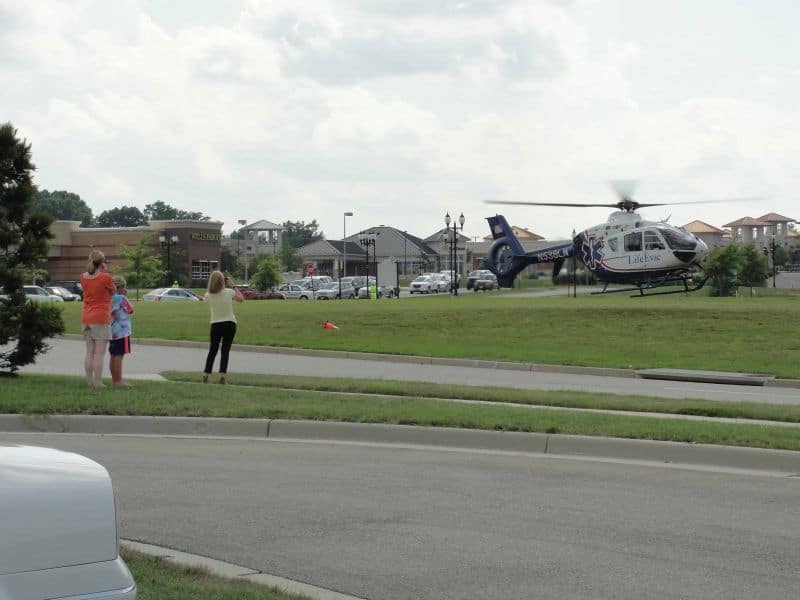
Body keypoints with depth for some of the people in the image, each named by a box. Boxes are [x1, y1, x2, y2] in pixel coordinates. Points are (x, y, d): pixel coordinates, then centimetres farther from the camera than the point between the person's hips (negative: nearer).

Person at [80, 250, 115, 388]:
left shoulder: (83, 277, 5)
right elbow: (112, 292, 2)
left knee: (89, 352, 12)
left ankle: (89, 381, 14)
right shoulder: (106, 278, -13)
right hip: (101, 318, -6)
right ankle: (98, 382, -4)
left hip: (86, 318, 6)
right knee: (99, 353, -3)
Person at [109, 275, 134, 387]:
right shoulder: (121, 298, -14)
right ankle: (118, 381, -8)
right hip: (122, 331, -8)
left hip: (112, 332, 8)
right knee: (119, 356, -8)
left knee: (113, 356, 12)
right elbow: (130, 310, -4)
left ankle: (114, 379, 20)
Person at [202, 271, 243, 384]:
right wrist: (233, 286, 9)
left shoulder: (208, 296, -8)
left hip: (215, 325, 1)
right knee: (225, 350, 2)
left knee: (212, 350, 13)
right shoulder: (229, 292, -11)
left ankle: (206, 374, 12)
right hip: (230, 324, -1)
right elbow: (241, 299, 7)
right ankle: (222, 375, -5)